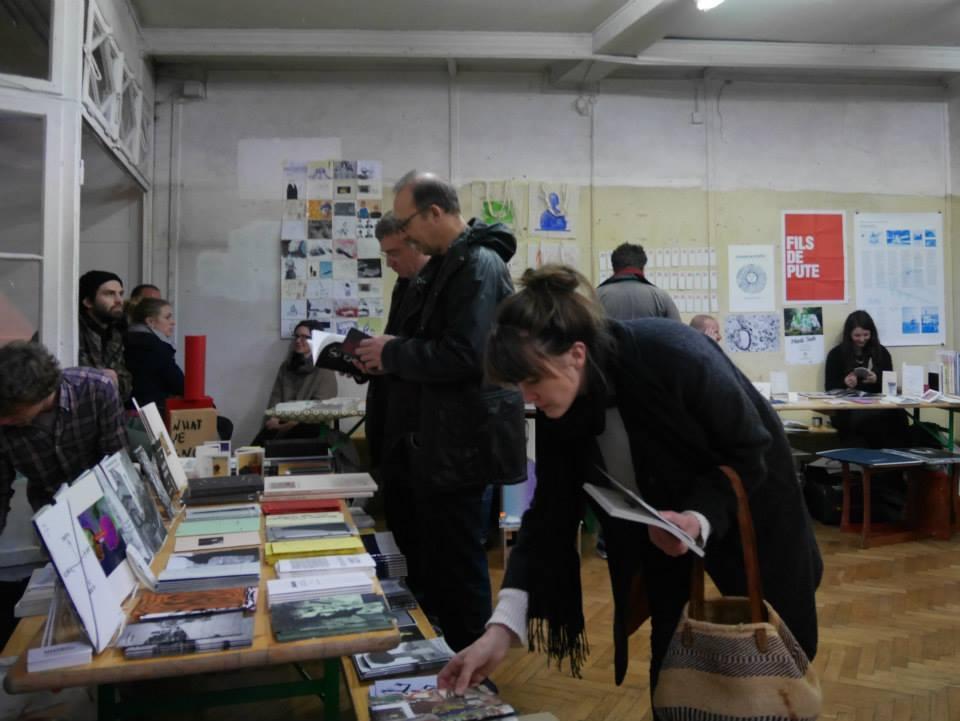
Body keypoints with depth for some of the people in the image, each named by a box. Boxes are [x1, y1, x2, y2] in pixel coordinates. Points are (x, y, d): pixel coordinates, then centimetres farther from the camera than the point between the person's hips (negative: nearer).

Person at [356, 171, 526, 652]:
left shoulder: (479, 265, -17)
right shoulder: (450, 263, 15)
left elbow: (463, 356, -26)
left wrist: (393, 353, -14)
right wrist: (387, 356, 5)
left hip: (464, 441, -11)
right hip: (445, 436, 11)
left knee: (458, 560, 1)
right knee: (438, 554, 20)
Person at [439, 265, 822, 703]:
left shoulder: (674, 357, -37)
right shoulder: (556, 411, -19)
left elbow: (751, 450, -24)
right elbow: (549, 515, -17)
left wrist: (701, 518, -40)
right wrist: (502, 626, -25)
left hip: (752, 517, -4)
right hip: (667, 527, 4)